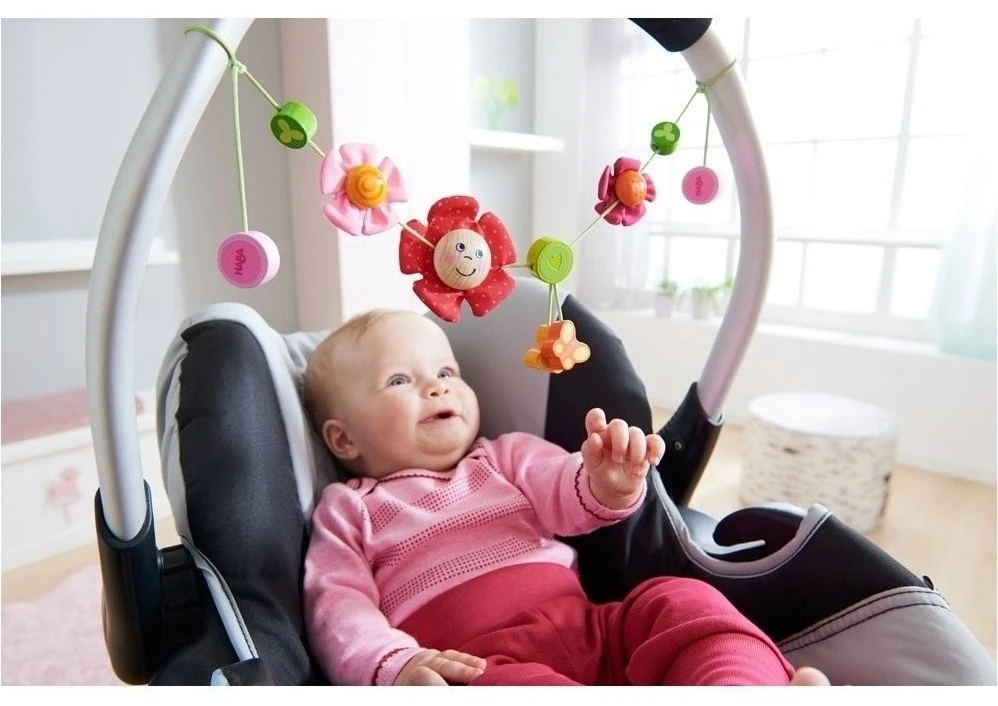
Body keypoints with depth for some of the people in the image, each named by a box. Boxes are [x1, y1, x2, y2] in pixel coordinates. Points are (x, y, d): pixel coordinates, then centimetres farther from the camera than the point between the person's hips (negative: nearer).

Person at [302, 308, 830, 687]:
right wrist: (393, 666, -18)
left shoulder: (506, 457, 22)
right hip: (477, 664, -3)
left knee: (682, 600, -20)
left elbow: (566, 492, 5)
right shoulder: (348, 509, 15)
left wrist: (608, 487, -21)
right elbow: (338, 607, 3)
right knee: (518, 686, -36)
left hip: (586, 628, 4)